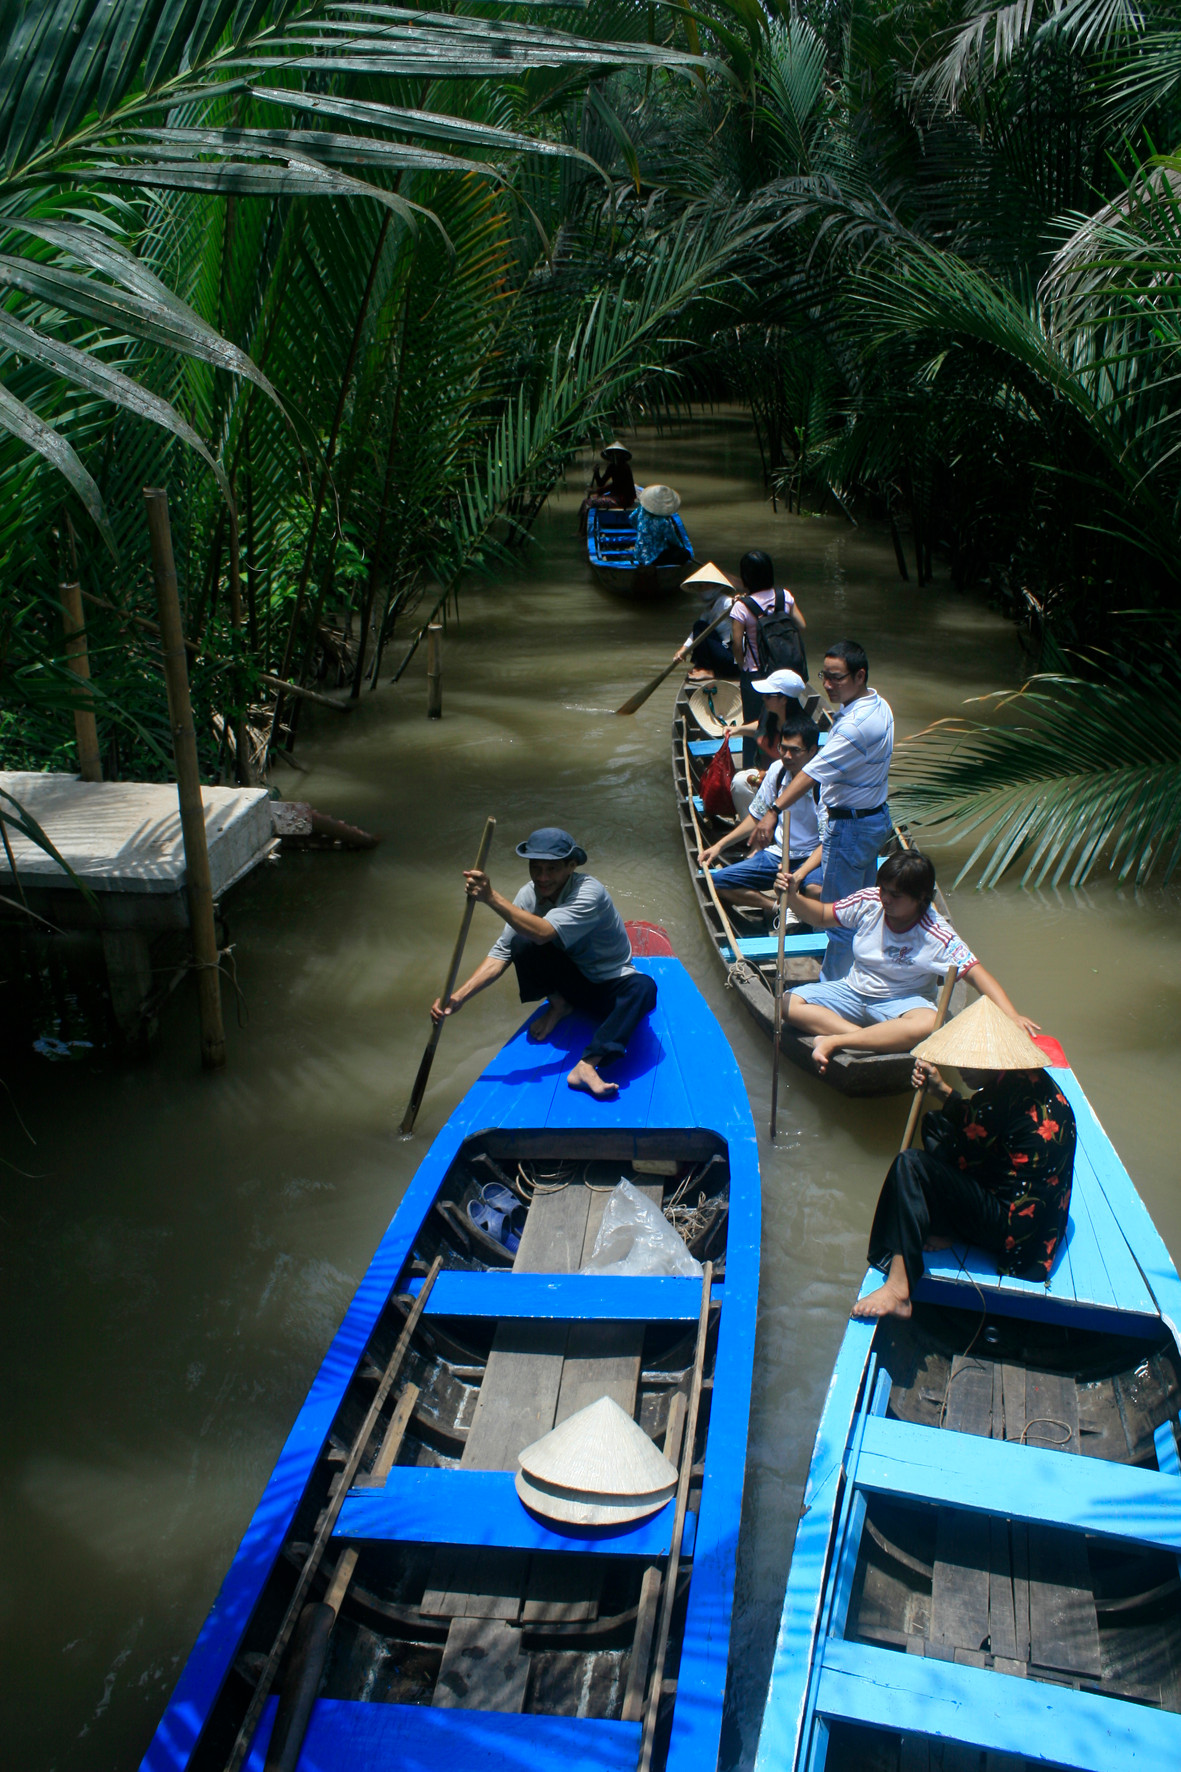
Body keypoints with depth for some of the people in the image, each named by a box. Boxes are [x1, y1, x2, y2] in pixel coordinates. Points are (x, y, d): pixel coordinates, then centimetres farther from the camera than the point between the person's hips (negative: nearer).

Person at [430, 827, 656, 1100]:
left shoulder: (590, 893, -28)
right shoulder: (530, 895, -11)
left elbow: (544, 933, -42)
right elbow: (502, 953, -12)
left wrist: (491, 898, -47)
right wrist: (459, 996, -24)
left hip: (609, 986, -4)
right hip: (571, 978, 4)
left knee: (643, 987, -37)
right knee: (523, 942, -22)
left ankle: (586, 1066, -44)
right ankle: (558, 1005, 2)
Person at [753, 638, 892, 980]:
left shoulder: (856, 726, -28)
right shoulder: (878, 706, 3)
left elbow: (813, 773, -35)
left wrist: (774, 811, -39)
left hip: (850, 826, -11)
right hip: (876, 817, 11)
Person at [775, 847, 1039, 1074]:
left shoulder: (936, 935, -19)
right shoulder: (869, 902, -10)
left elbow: (977, 974, -23)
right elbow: (822, 916, 5)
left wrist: (1011, 1016, -36)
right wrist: (792, 897, -15)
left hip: (902, 1001, -4)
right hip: (853, 990, 4)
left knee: (929, 1024, -40)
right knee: (790, 1004, -22)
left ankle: (834, 1041, -36)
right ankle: (881, 1041, -32)